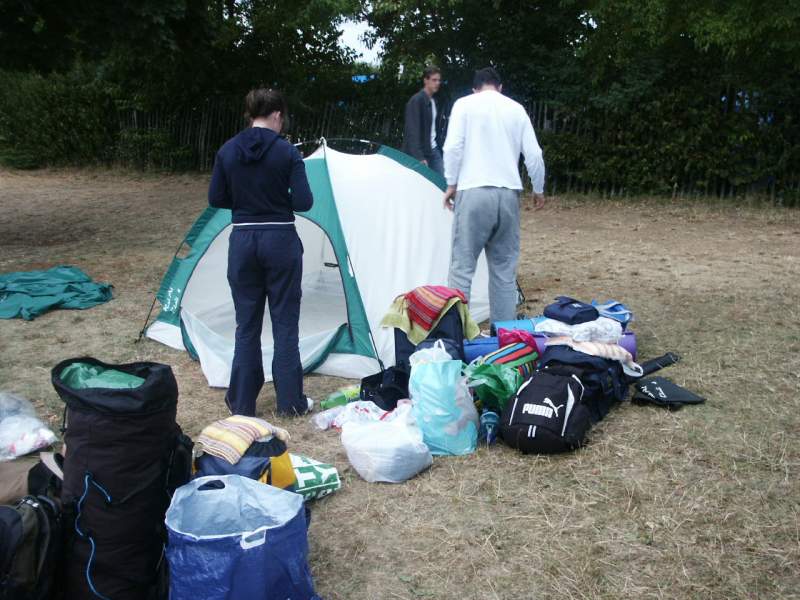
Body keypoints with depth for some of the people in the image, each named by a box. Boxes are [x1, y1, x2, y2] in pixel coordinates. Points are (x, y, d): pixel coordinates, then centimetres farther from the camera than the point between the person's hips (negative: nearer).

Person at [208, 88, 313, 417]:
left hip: (242, 241, 3)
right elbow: (303, 202, -10)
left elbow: (216, 198, 5)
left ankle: (241, 402, 19)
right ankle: (290, 401, 17)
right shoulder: (287, 152, -8)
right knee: (285, 322, 9)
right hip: (281, 241, -2)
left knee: (247, 324, 13)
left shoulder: (227, 151, 1)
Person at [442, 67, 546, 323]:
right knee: (504, 268, 11)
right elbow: (534, 154, 10)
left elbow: (453, 146, -7)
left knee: (462, 267, -3)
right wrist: (538, 190, 23)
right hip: (509, 194, 4)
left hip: (473, 193, -3)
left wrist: (451, 183, 3)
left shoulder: (465, 104, 4)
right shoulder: (516, 108, 13)